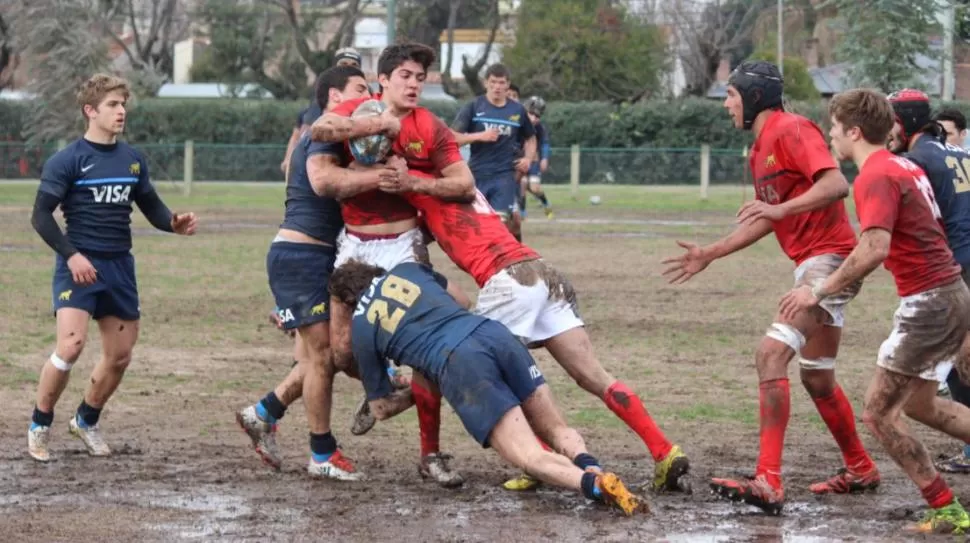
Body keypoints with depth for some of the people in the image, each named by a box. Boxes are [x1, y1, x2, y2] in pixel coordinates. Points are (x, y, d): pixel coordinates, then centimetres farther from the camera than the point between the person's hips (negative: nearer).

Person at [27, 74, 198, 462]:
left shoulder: (133, 160, 8)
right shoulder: (67, 161, -8)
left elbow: (151, 206, 15)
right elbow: (41, 216, -9)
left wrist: (174, 224, -7)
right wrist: (70, 255, -20)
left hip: (120, 267, 6)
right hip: (79, 265, -6)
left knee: (120, 355, 10)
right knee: (71, 345, -20)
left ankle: (86, 421, 33)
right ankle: (39, 426, -1)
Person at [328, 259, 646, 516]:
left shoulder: (361, 328, 20)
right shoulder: (407, 270, 28)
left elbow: (380, 409, 26)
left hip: (457, 363, -4)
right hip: (493, 333, 4)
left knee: (529, 457, -9)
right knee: (556, 430, 13)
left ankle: (594, 483, -37)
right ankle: (589, 466, -19)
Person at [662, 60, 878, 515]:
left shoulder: (791, 130, -12)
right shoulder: (760, 148, 18)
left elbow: (836, 185, -25)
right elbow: (765, 222, 27)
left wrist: (782, 208, -35)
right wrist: (709, 255, 27)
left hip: (830, 255, -11)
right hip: (812, 262, 11)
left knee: (772, 354, -21)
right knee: (816, 377, 20)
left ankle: (768, 483, -27)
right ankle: (859, 470, 37)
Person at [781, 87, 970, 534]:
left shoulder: (876, 177, -16)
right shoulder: (906, 166, 12)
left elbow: (874, 250, -28)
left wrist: (819, 292, -22)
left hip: (927, 304, -9)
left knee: (879, 412, -2)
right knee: (919, 403, 22)